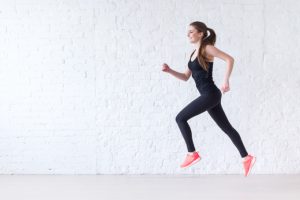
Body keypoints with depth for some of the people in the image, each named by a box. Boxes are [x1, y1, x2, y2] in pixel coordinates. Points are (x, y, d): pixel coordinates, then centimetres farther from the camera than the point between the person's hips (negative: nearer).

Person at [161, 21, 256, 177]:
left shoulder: (207, 48, -8)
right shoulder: (194, 54, 17)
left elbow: (229, 59, -17)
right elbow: (185, 77, 20)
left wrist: (226, 81, -25)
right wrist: (169, 71, 6)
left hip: (210, 94, -9)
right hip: (208, 96, 9)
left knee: (180, 118, -8)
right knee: (226, 127, 11)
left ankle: (192, 153, -2)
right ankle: (246, 158, 17)